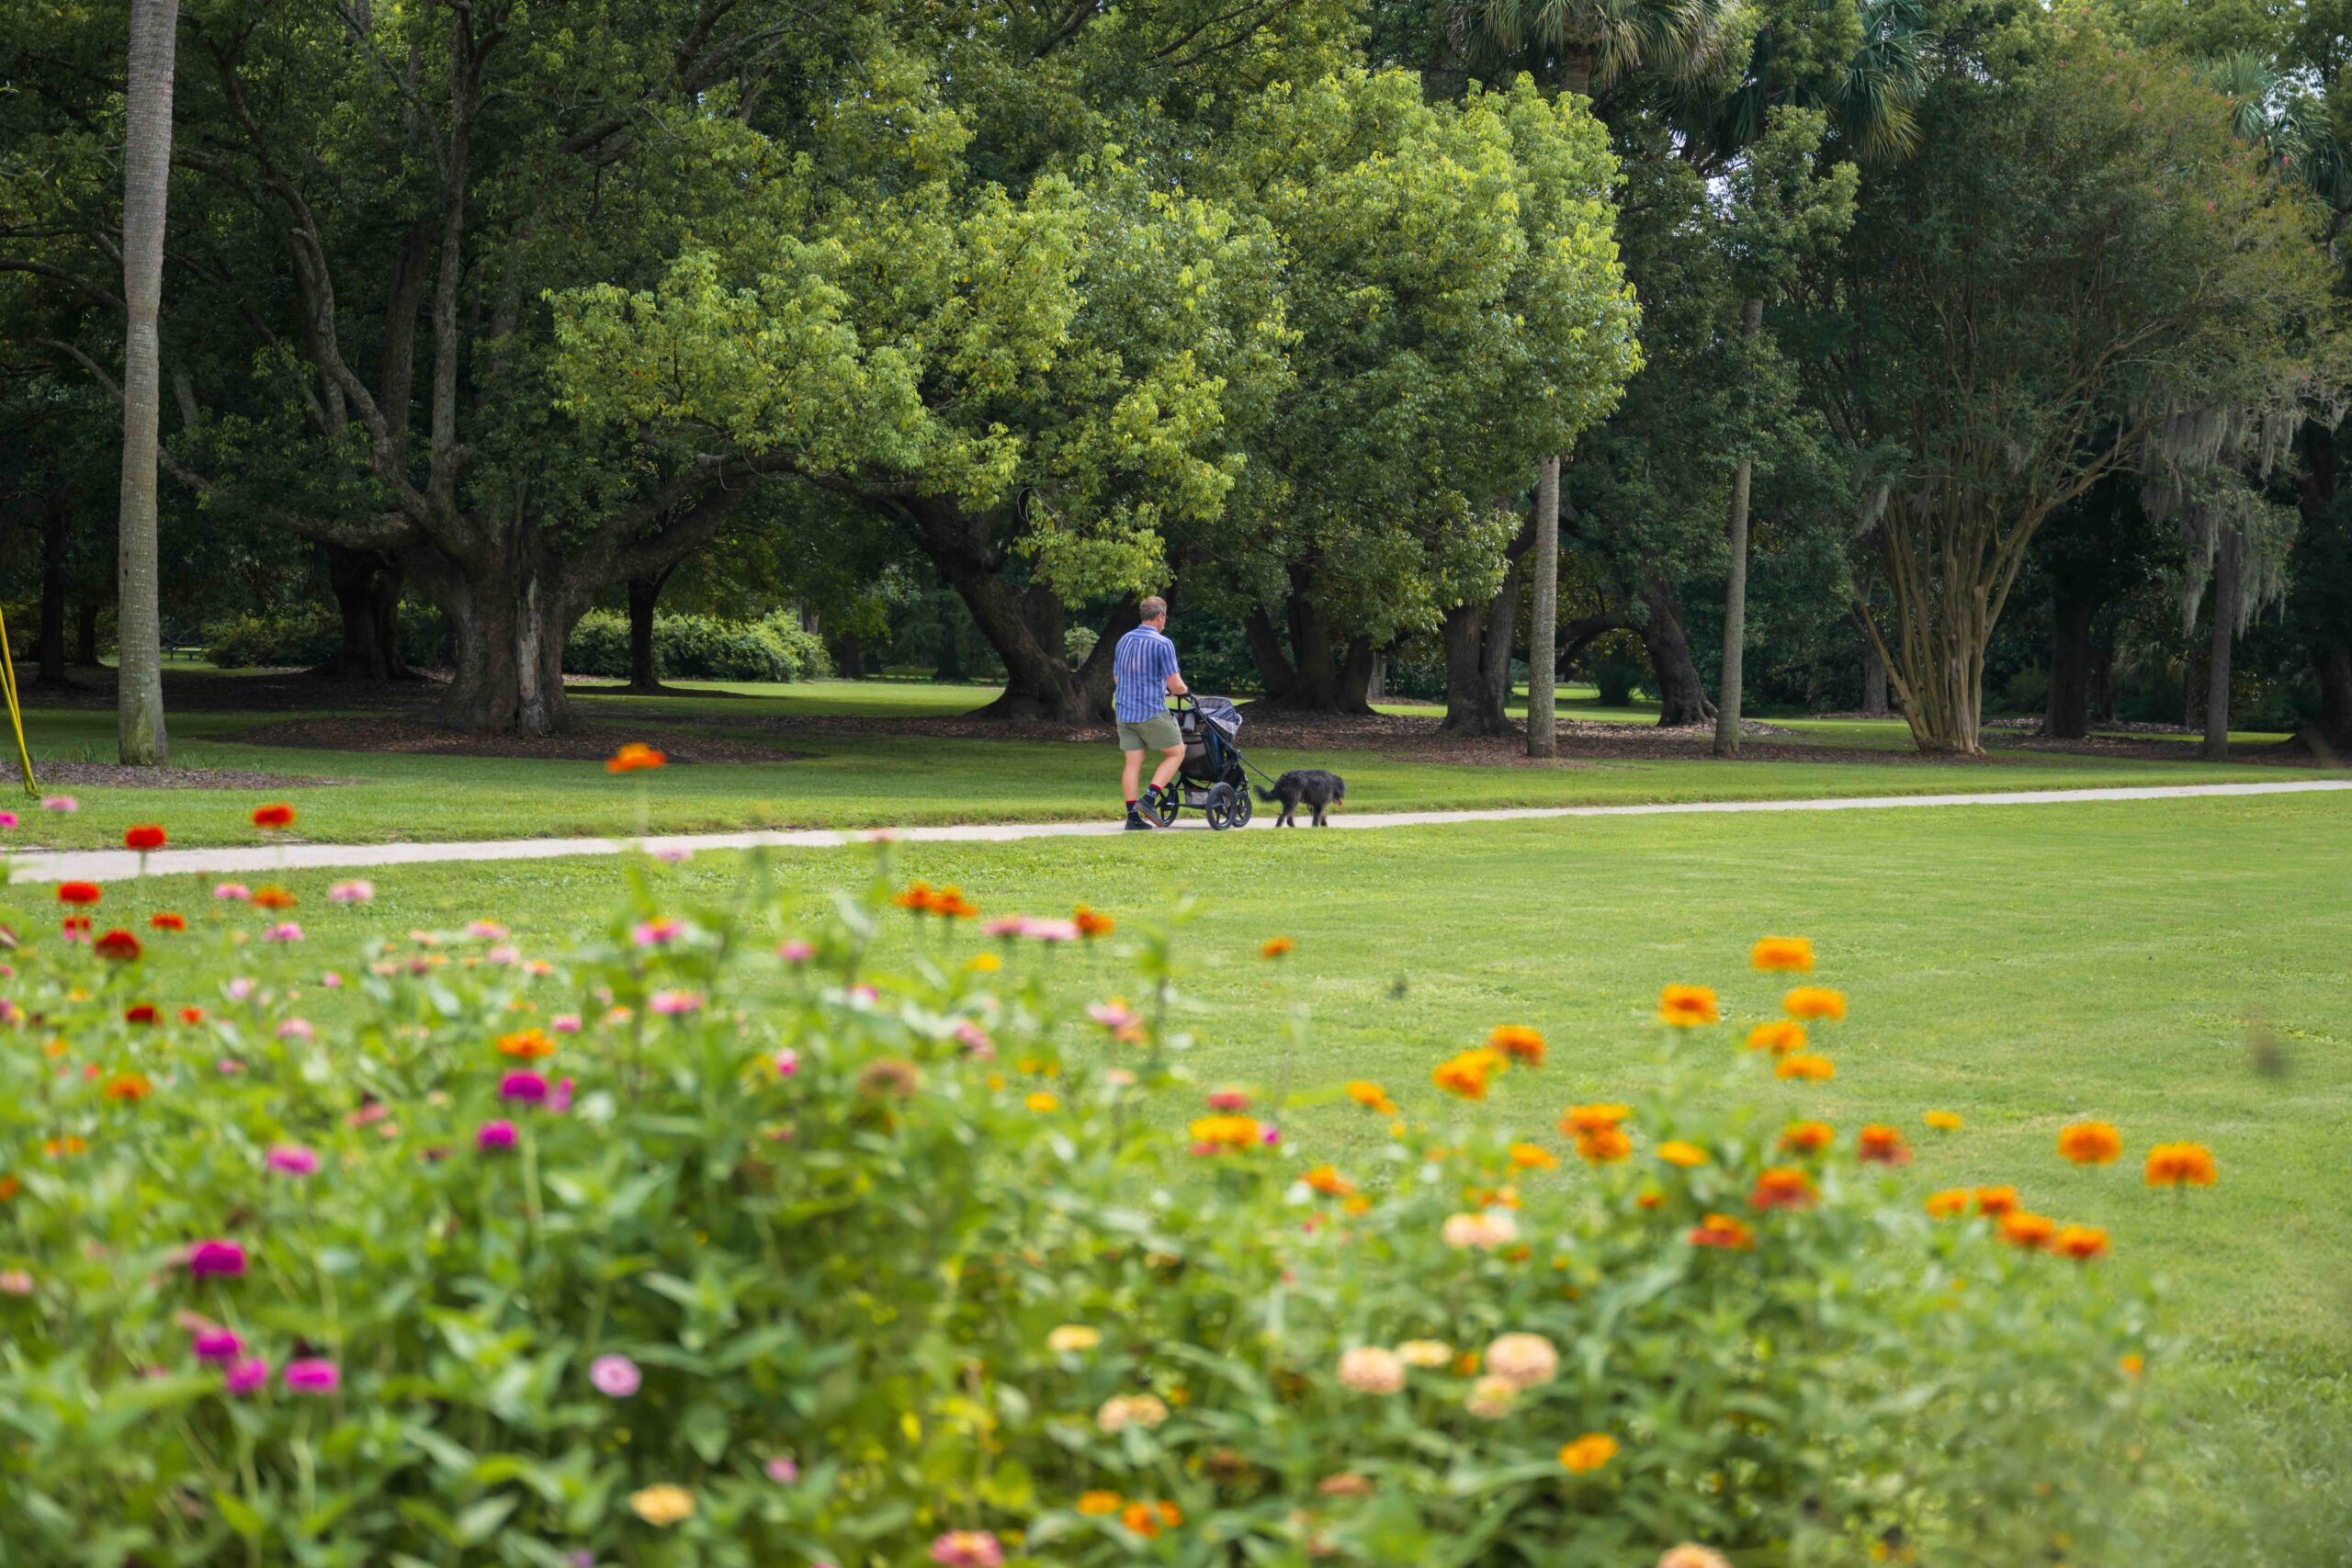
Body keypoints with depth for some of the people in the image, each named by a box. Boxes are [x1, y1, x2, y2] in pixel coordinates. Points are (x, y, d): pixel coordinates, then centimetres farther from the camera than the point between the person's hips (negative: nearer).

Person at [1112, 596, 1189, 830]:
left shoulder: (1124, 641, 10)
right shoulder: (1163, 644, -11)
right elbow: (1175, 684, -14)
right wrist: (1184, 690, 10)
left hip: (1124, 711, 6)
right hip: (1152, 711, -6)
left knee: (1133, 762, 7)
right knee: (1176, 753, 8)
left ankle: (1132, 815, 3)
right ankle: (1149, 798, -6)